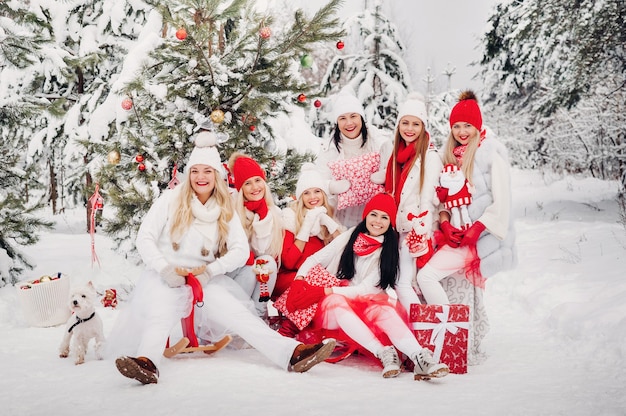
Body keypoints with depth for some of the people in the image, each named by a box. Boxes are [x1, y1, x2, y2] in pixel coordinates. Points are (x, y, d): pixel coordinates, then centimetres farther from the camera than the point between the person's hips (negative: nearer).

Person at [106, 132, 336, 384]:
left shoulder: (225, 210, 8)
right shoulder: (171, 199, 1)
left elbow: (241, 250, -2)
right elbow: (145, 237, -3)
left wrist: (210, 270, -17)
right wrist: (164, 268, -20)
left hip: (205, 281, 1)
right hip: (165, 278, -1)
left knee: (231, 309, -26)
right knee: (161, 310, -35)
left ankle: (291, 353, -43)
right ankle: (147, 362, -61)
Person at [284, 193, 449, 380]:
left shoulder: (388, 251, 2)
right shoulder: (350, 236, 7)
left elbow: (365, 289, -8)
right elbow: (315, 259, 7)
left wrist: (324, 291, -19)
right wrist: (299, 280, -15)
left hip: (361, 309, 0)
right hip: (330, 308, 0)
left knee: (382, 307, -32)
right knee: (337, 300, -34)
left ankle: (420, 358, -51)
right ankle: (383, 353, -46)